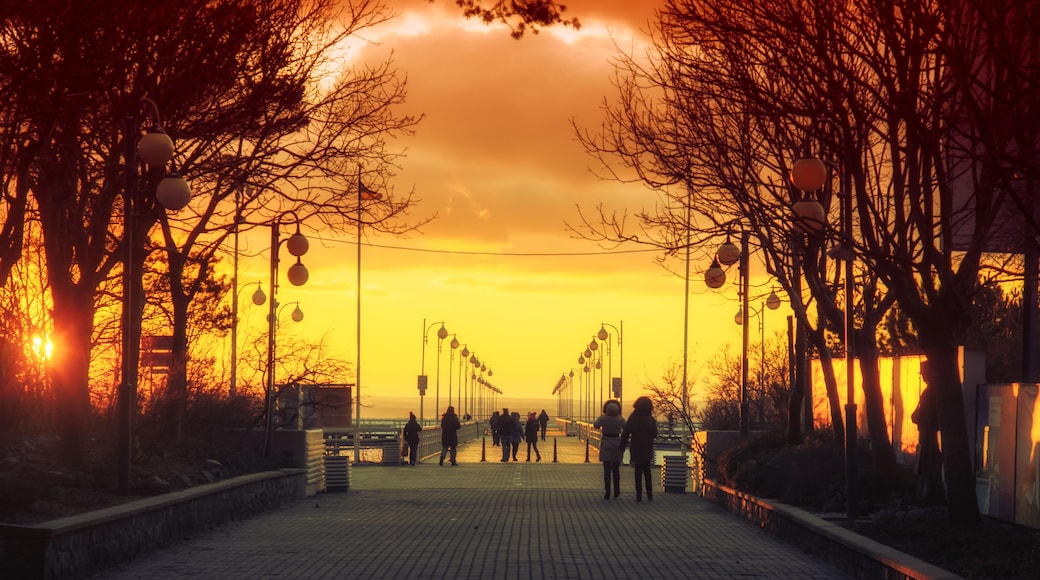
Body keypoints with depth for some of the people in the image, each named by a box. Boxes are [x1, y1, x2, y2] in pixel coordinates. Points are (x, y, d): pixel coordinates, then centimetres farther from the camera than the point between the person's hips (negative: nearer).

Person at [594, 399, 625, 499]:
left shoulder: (603, 418, -10)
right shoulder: (620, 419, -9)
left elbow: (595, 426, 6)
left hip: (605, 443, -1)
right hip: (617, 444, 1)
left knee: (607, 470, 1)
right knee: (616, 469, 14)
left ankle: (607, 492, -3)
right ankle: (616, 491, 20)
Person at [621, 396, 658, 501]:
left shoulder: (632, 418, -7)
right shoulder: (651, 420, -8)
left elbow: (625, 434, -7)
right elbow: (655, 434, -1)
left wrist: (622, 448, -2)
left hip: (636, 449, -1)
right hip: (647, 449, 1)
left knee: (638, 471, 4)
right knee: (647, 471, 13)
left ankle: (639, 495, -1)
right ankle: (649, 495, 12)